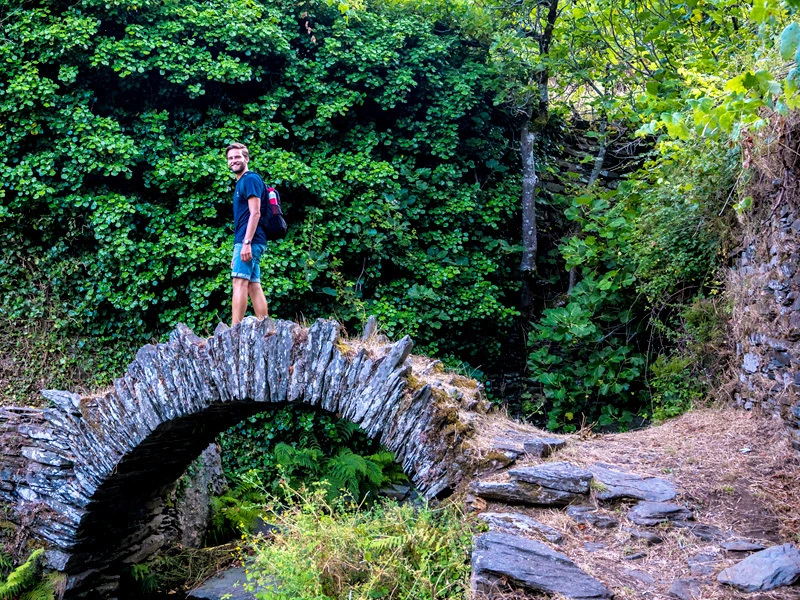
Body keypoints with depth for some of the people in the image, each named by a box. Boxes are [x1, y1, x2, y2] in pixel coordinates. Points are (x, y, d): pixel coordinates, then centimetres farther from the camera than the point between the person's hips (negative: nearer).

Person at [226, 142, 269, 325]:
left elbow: (255, 213, -15)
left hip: (249, 241, -10)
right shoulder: (240, 184, 23)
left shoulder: (251, 179, -5)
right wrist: (237, 250, 21)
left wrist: (246, 243, -22)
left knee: (240, 283, -15)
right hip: (244, 241, 10)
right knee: (254, 286, 5)